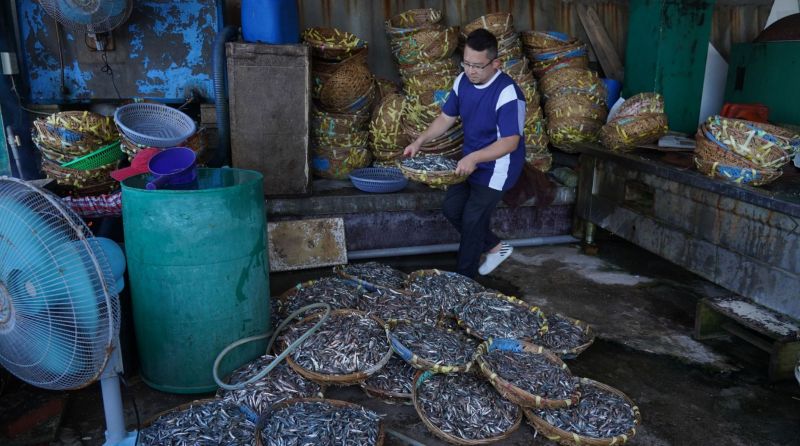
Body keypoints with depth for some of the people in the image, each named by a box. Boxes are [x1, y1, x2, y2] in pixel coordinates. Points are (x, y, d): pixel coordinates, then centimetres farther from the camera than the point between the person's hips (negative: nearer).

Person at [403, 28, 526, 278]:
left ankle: (464, 279, 15)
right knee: (451, 208, 9)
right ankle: (495, 247, 28)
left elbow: (511, 142, -30)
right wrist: (421, 140, -7)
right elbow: (446, 117, 7)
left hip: (497, 167, -8)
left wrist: (474, 158, -42)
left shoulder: (507, 92, -27)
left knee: (472, 220, -3)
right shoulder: (463, 81, -4)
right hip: (470, 162, 8)